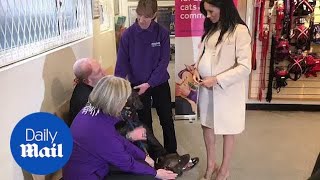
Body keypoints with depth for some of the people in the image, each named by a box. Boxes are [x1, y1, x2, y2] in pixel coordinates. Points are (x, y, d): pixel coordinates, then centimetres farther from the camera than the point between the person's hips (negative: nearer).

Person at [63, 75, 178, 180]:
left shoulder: (91, 110, -7)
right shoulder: (100, 130, -34)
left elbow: (118, 140, 5)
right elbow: (126, 163, -19)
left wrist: (144, 157, 9)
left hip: (90, 168, 9)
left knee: (142, 164, 12)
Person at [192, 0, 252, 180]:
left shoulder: (239, 30, -15)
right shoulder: (211, 29, 7)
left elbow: (245, 67, -19)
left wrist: (217, 80, -22)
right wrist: (197, 70, -2)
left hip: (227, 89, -6)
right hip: (207, 88, 7)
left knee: (227, 130, 10)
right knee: (207, 125, 14)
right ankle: (211, 165, 33)